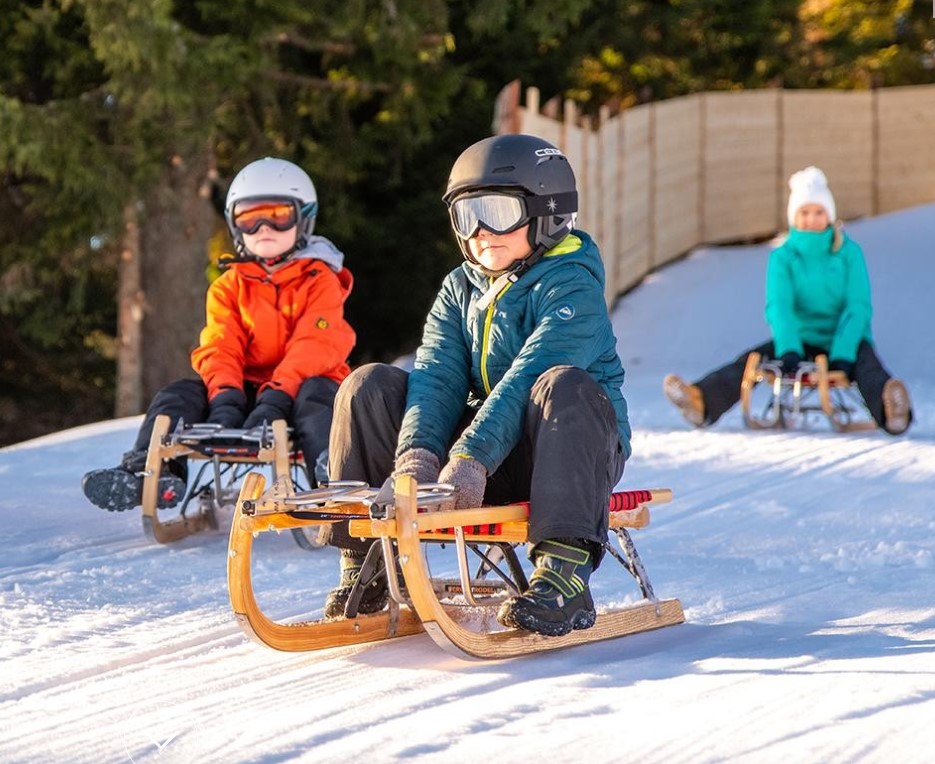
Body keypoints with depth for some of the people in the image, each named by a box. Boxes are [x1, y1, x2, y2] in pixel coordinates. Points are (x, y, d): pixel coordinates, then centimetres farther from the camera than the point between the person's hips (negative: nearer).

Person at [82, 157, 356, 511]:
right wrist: (225, 396, -24)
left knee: (317, 396, -38)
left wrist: (277, 396, -32)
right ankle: (146, 472, -37)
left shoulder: (320, 281, 1)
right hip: (245, 388, 4)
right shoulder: (229, 286, 13)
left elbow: (313, 346, -15)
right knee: (177, 396, -18)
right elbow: (219, 348, -1)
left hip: (298, 388, -4)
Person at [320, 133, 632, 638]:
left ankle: (565, 572, -49)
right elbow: (436, 377, -6)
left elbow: (527, 378, -26)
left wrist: (472, 456, -38)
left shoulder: (570, 284, -10)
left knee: (563, 386, -38)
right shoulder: (459, 289, 10)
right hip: (481, 445, 6)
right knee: (370, 387, -7)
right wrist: (417, 452, -26)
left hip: (565, 450, -6)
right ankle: (364, 564, -8)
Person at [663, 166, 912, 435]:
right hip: (802, 340, 3)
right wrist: (788, 350, -35)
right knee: (752, 360, -22)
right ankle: (703, 401, -46)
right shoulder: (782, 257, -1)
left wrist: (842, 355, -28)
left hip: (843, 340, -2)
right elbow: (779, 306, -16)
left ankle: (891, 411, -66)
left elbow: (858, 307, -12)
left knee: (866, 361, -34)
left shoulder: (849, 252, -4)